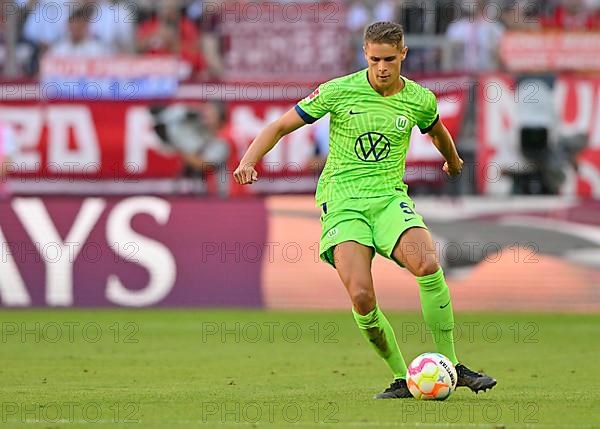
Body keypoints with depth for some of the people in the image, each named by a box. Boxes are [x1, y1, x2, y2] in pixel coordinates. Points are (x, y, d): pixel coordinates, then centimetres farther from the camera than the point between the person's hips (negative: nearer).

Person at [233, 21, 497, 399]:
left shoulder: (420, 100, 3)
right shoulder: (339, 91, -4)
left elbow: (437, 132, 29)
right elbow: (280, 127, 3)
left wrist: (453, 160, 48)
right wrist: (249, 161, -13)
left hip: (390, 197, 2)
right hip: (342, 202, -2)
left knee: (428, 264, -28)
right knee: (362, 297, -23)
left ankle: (450, 365, -14)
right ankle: (402, 379, -3)